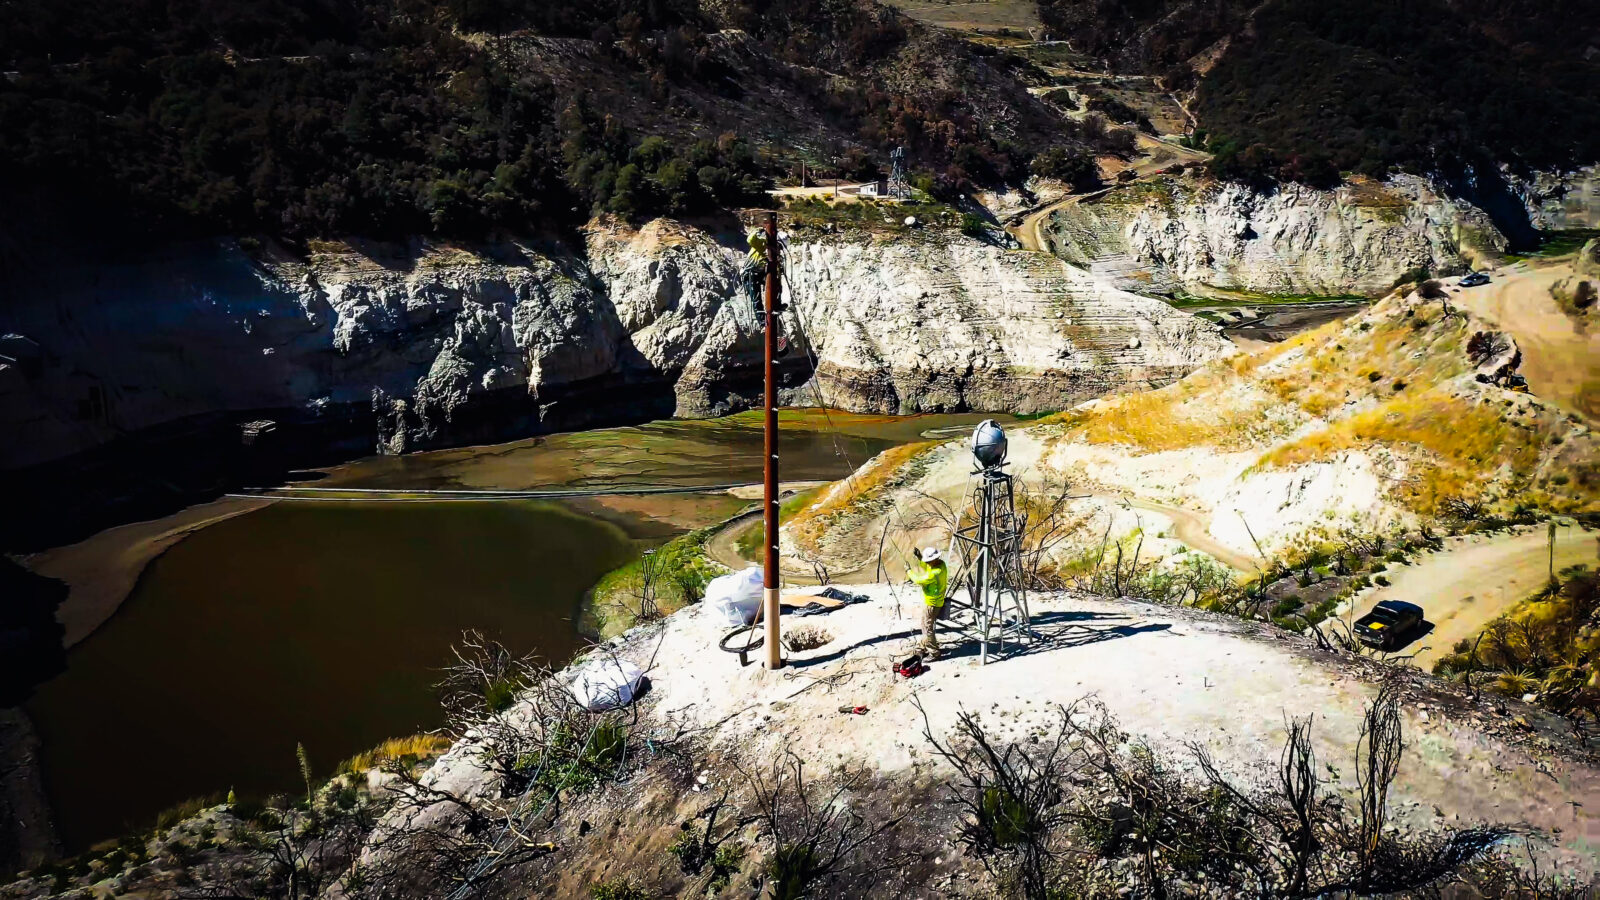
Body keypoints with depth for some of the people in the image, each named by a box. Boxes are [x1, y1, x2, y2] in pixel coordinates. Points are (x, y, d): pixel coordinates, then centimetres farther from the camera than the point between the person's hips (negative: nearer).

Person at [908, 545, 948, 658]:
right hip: (930, 601, 10)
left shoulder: (935, 573, -32)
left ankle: (934, 653, 12)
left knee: (928, 627, 1)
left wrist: (909, 572, -6)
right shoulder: (940, 563, -4)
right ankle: (926, 648, 35)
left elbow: (919, 580, -21)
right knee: (925, 625, 22)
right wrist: (919, 557, -1)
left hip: (932, 603, -10)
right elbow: (926, 567, 15)